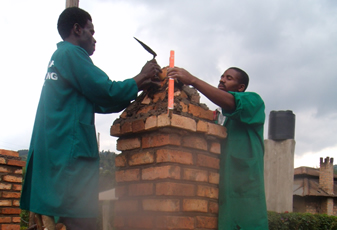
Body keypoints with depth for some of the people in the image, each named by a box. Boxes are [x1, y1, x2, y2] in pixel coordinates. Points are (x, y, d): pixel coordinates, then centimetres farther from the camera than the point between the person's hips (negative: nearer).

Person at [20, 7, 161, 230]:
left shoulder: (57, 58, 25)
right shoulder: (71, 53, -4)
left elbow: (99, 103, 25)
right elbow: (108, 92, -10)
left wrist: (140, 86, 22)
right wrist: (141, 78, 5)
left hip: (51, 150, 10)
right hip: (71, 152, -10)